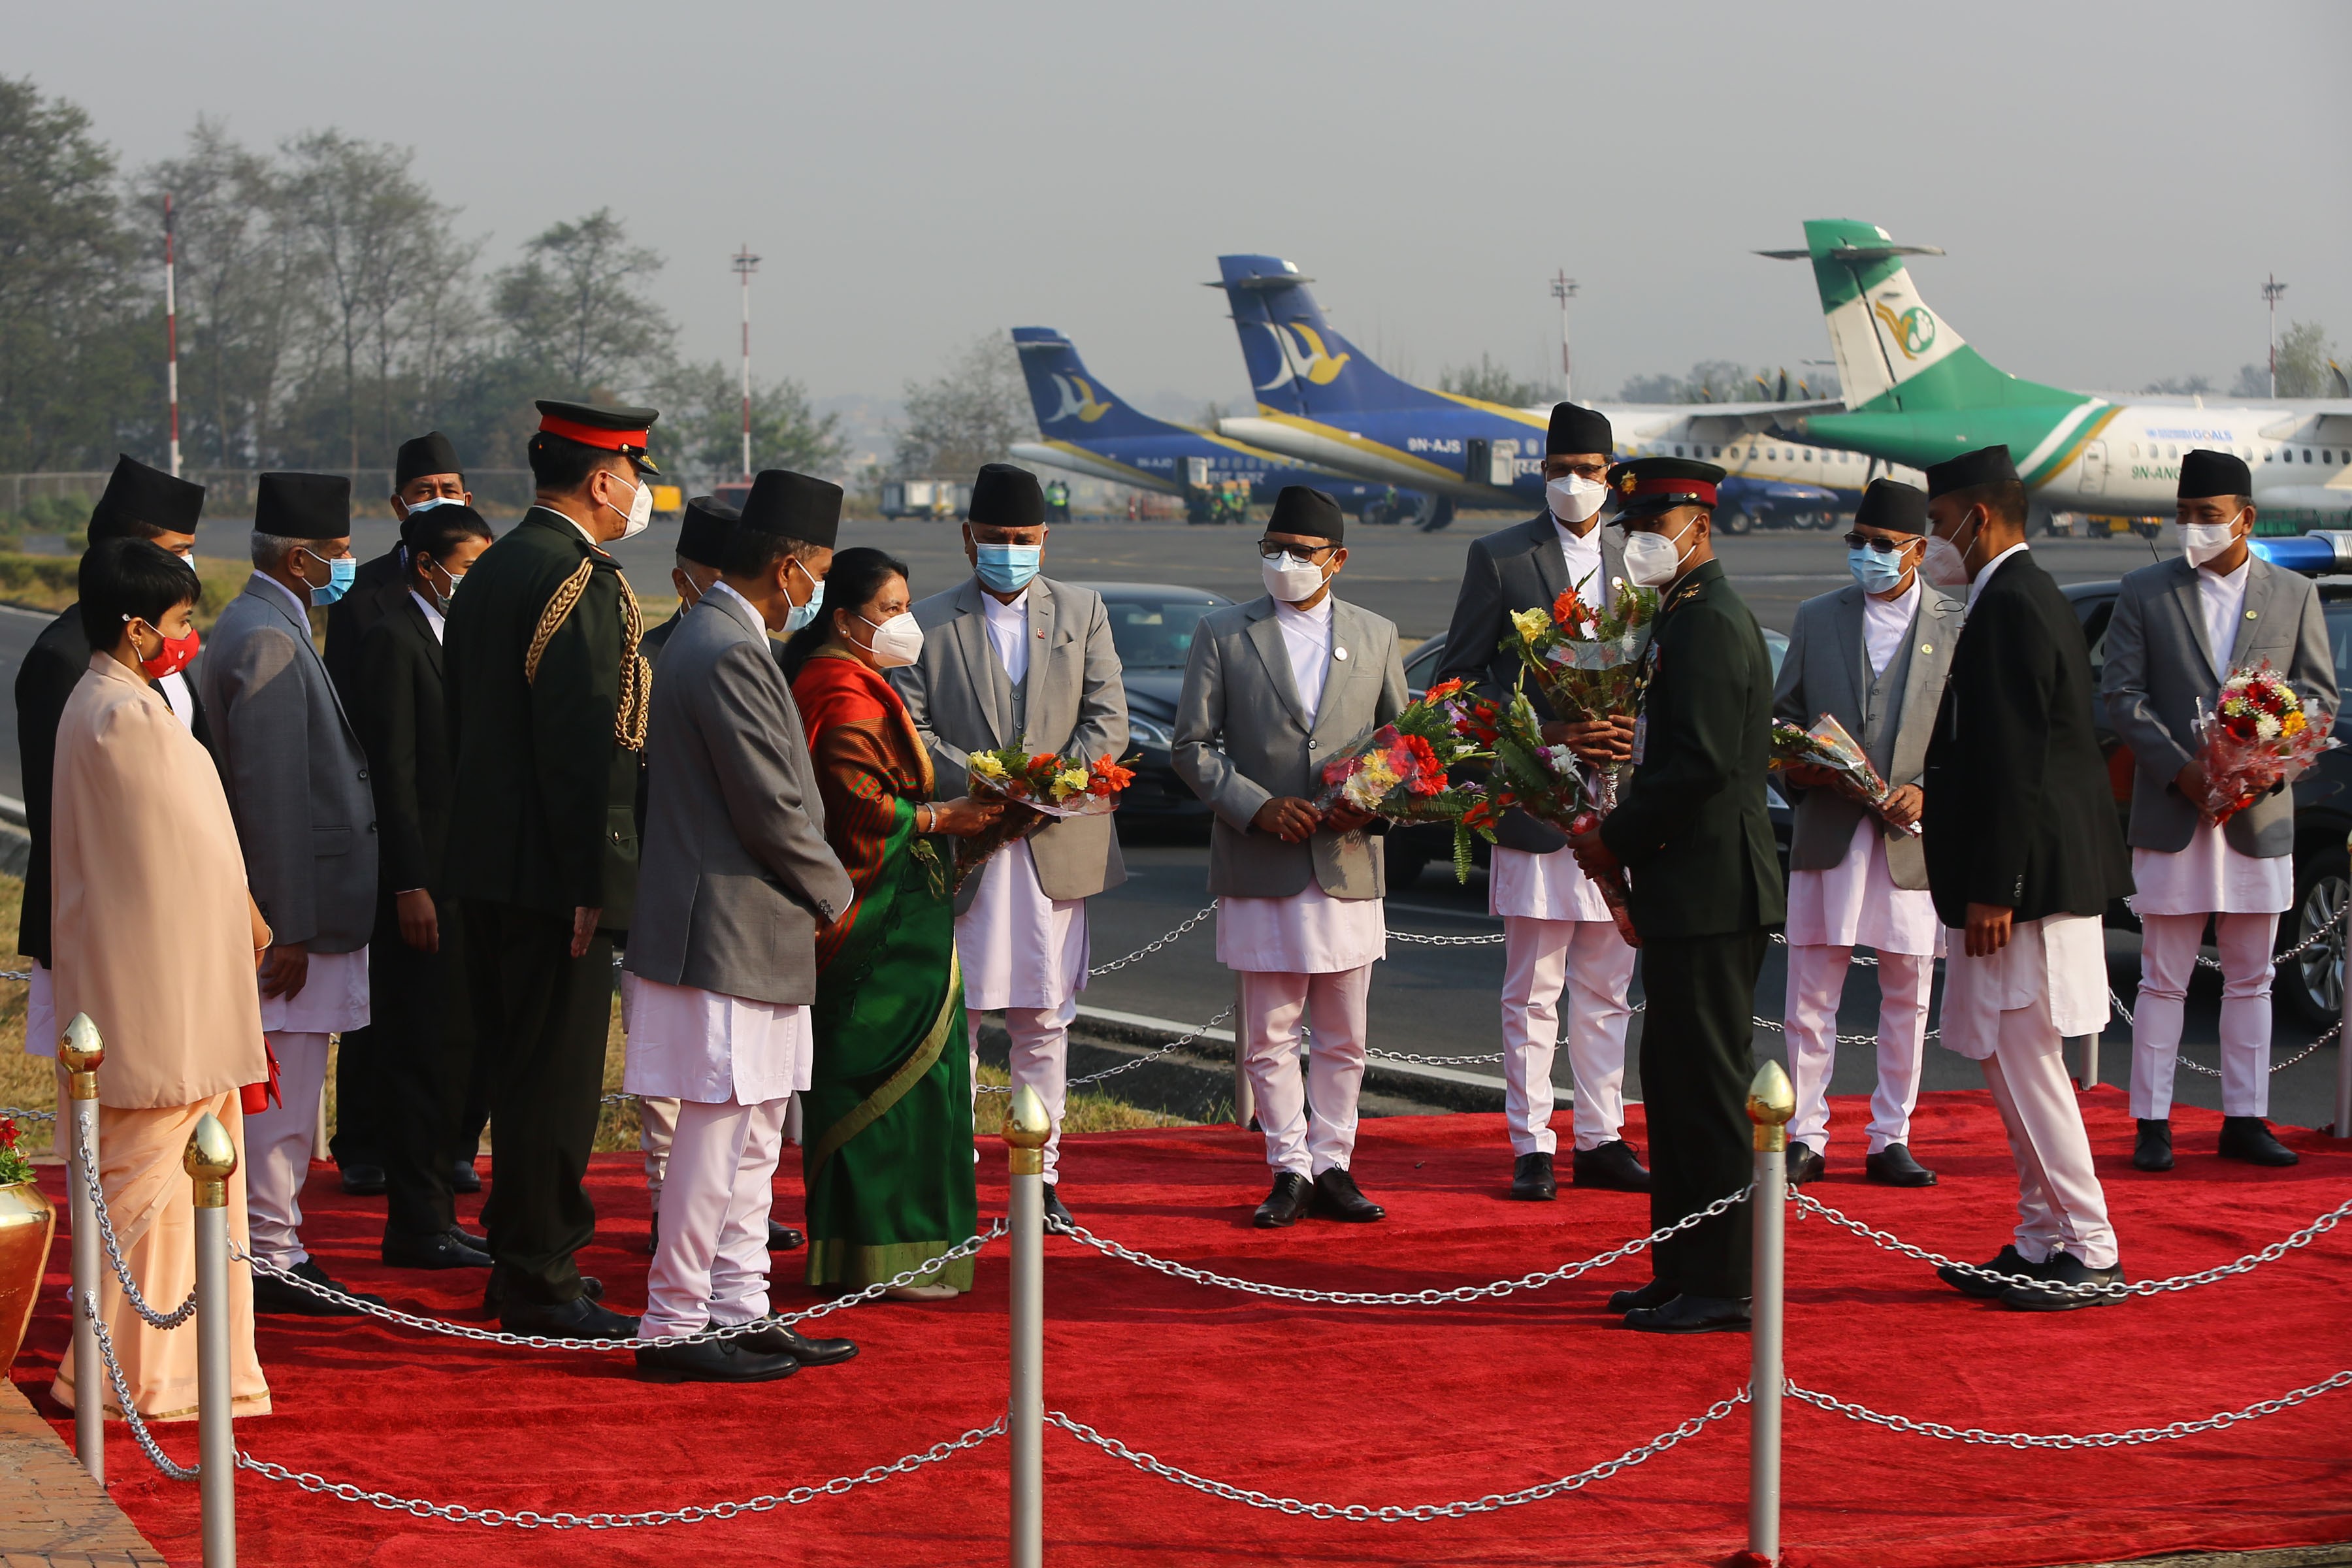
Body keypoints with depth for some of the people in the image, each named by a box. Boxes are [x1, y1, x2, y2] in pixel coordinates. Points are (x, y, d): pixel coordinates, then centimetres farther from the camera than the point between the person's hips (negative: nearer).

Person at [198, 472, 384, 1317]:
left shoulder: (263, 629, 16)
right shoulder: (266, 642, -18)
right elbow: (271, 795, -22)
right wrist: (290, 930, -22)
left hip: (304, 910, 11)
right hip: (292, 915, -11)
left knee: (286, 1095, 16)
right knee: (282, 1094, -4)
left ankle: (276, 1247, 23)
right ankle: (270, 1260, 2)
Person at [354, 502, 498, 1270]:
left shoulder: (451, 637, 17)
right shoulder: (394, 639, -11)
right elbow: (393, 772, -16)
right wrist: (410, 885, -19)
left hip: (460, 880, 9)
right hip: (422, 884, -9)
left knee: (458, 1054, 11)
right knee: (425, 1054, -5)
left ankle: (435, 1214, 17)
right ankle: (418, 1226, 0)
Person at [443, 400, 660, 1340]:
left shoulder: (490, 573, 13)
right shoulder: (581, 582, -17)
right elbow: (586, 742, -21)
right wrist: (594, 878, -20)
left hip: (488, 866, 10)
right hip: (551, 873, -10)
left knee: (521, 1072, 17)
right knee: (556, 1078, -3)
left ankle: (521, 1262, 24)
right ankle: (540, 1281, 1)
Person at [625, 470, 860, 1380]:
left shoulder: (709, 638, 15)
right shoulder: (732, 654, -19)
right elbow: (773, 810, -20)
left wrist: (813, 893, 15)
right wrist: (834, 895, -5)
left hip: (744, 936, 11)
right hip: (730, 936, -11)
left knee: (753, 1136, 15)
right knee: (715, 1136, -4)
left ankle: (739, 1311, 21)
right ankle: (675, 1326, 2)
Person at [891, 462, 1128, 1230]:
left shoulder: (1083, 612, 11)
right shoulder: (927, 623, 4)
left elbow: (1107, 720, 4)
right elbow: (909, 733, -3)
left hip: (1057, 849, 2)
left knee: (1043, 1022, 5)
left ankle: (1041, 1177, 11)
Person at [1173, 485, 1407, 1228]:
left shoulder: (1375, 636, 10)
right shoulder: (1223, 633, 3)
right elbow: (1194, 747, 0)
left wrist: (1373, 802, -5)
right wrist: (1256, 807, -13)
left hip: (1349, 864, 2)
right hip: (1260, 867, -2)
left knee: (1343, 1039, 6)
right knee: (1269, 1036, 2)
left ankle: (1331, 1165, 16)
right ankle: (1290, 1171, 11)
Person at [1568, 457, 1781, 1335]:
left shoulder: (1710, 625, -15)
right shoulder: (1686, 619, 18)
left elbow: (1703, 765, -23)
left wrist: (1616, 840, -13)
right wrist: (1619, 836, 11)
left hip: (1709, 897, -11)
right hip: (1690, 897, 11)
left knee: (1707, 1088, -7)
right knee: (1673, 1082, 15)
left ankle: (1720, 1287, -3)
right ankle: (1683, 1271, 21)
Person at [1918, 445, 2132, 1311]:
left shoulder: (2007, 610, -16)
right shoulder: (2035, 599, 17)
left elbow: (2012, 763, -21)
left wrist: (1993, 892, -21)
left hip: (2026, 878, -11)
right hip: (2050, 874, 11)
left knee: (2022, 1060, -7)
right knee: (2014, 1060, 14)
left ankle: (2090, 1253, -3)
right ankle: (2042, 1242, 19)